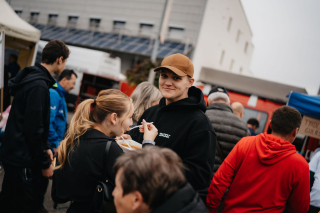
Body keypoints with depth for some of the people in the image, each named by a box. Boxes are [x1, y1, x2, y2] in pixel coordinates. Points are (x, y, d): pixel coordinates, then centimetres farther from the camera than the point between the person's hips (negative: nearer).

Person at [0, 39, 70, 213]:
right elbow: (34, 129, -23)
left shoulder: (31, 78, 9)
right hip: (22, 160, -10)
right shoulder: (39, 86, -21)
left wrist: (45, 147, 13)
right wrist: (44, 163, -15)